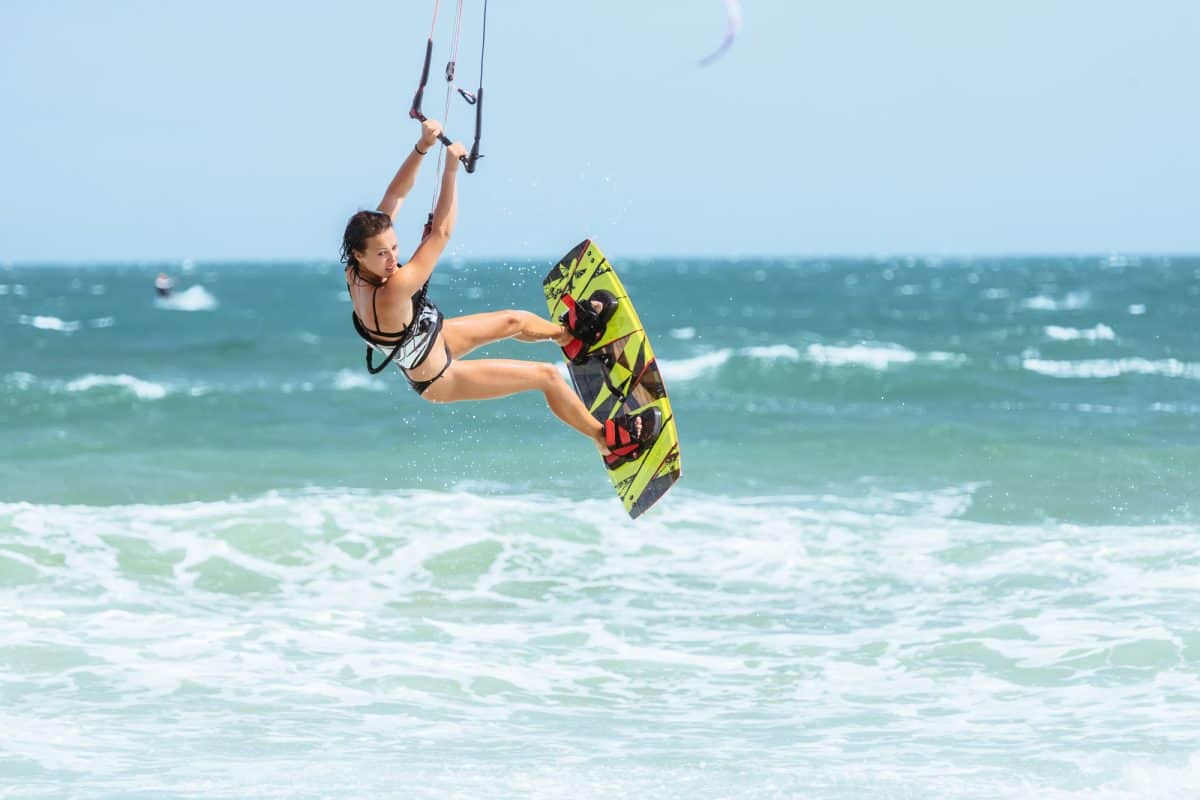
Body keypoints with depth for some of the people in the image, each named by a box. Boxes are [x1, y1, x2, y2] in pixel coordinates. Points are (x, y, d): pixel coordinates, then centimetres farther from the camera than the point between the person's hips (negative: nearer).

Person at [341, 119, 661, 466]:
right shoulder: (389, 295, -44)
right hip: (439, 380, -8)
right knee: (547, 376, 4)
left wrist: (422, 146, -29)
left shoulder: (359, 269, -22)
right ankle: (609, 440, 25)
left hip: (431, 340, 8)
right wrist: (451, 170, -40)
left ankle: (569, 334, 60)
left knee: (513, 321, 27)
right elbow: (441, 233, -40)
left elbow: (396, 194, -18)